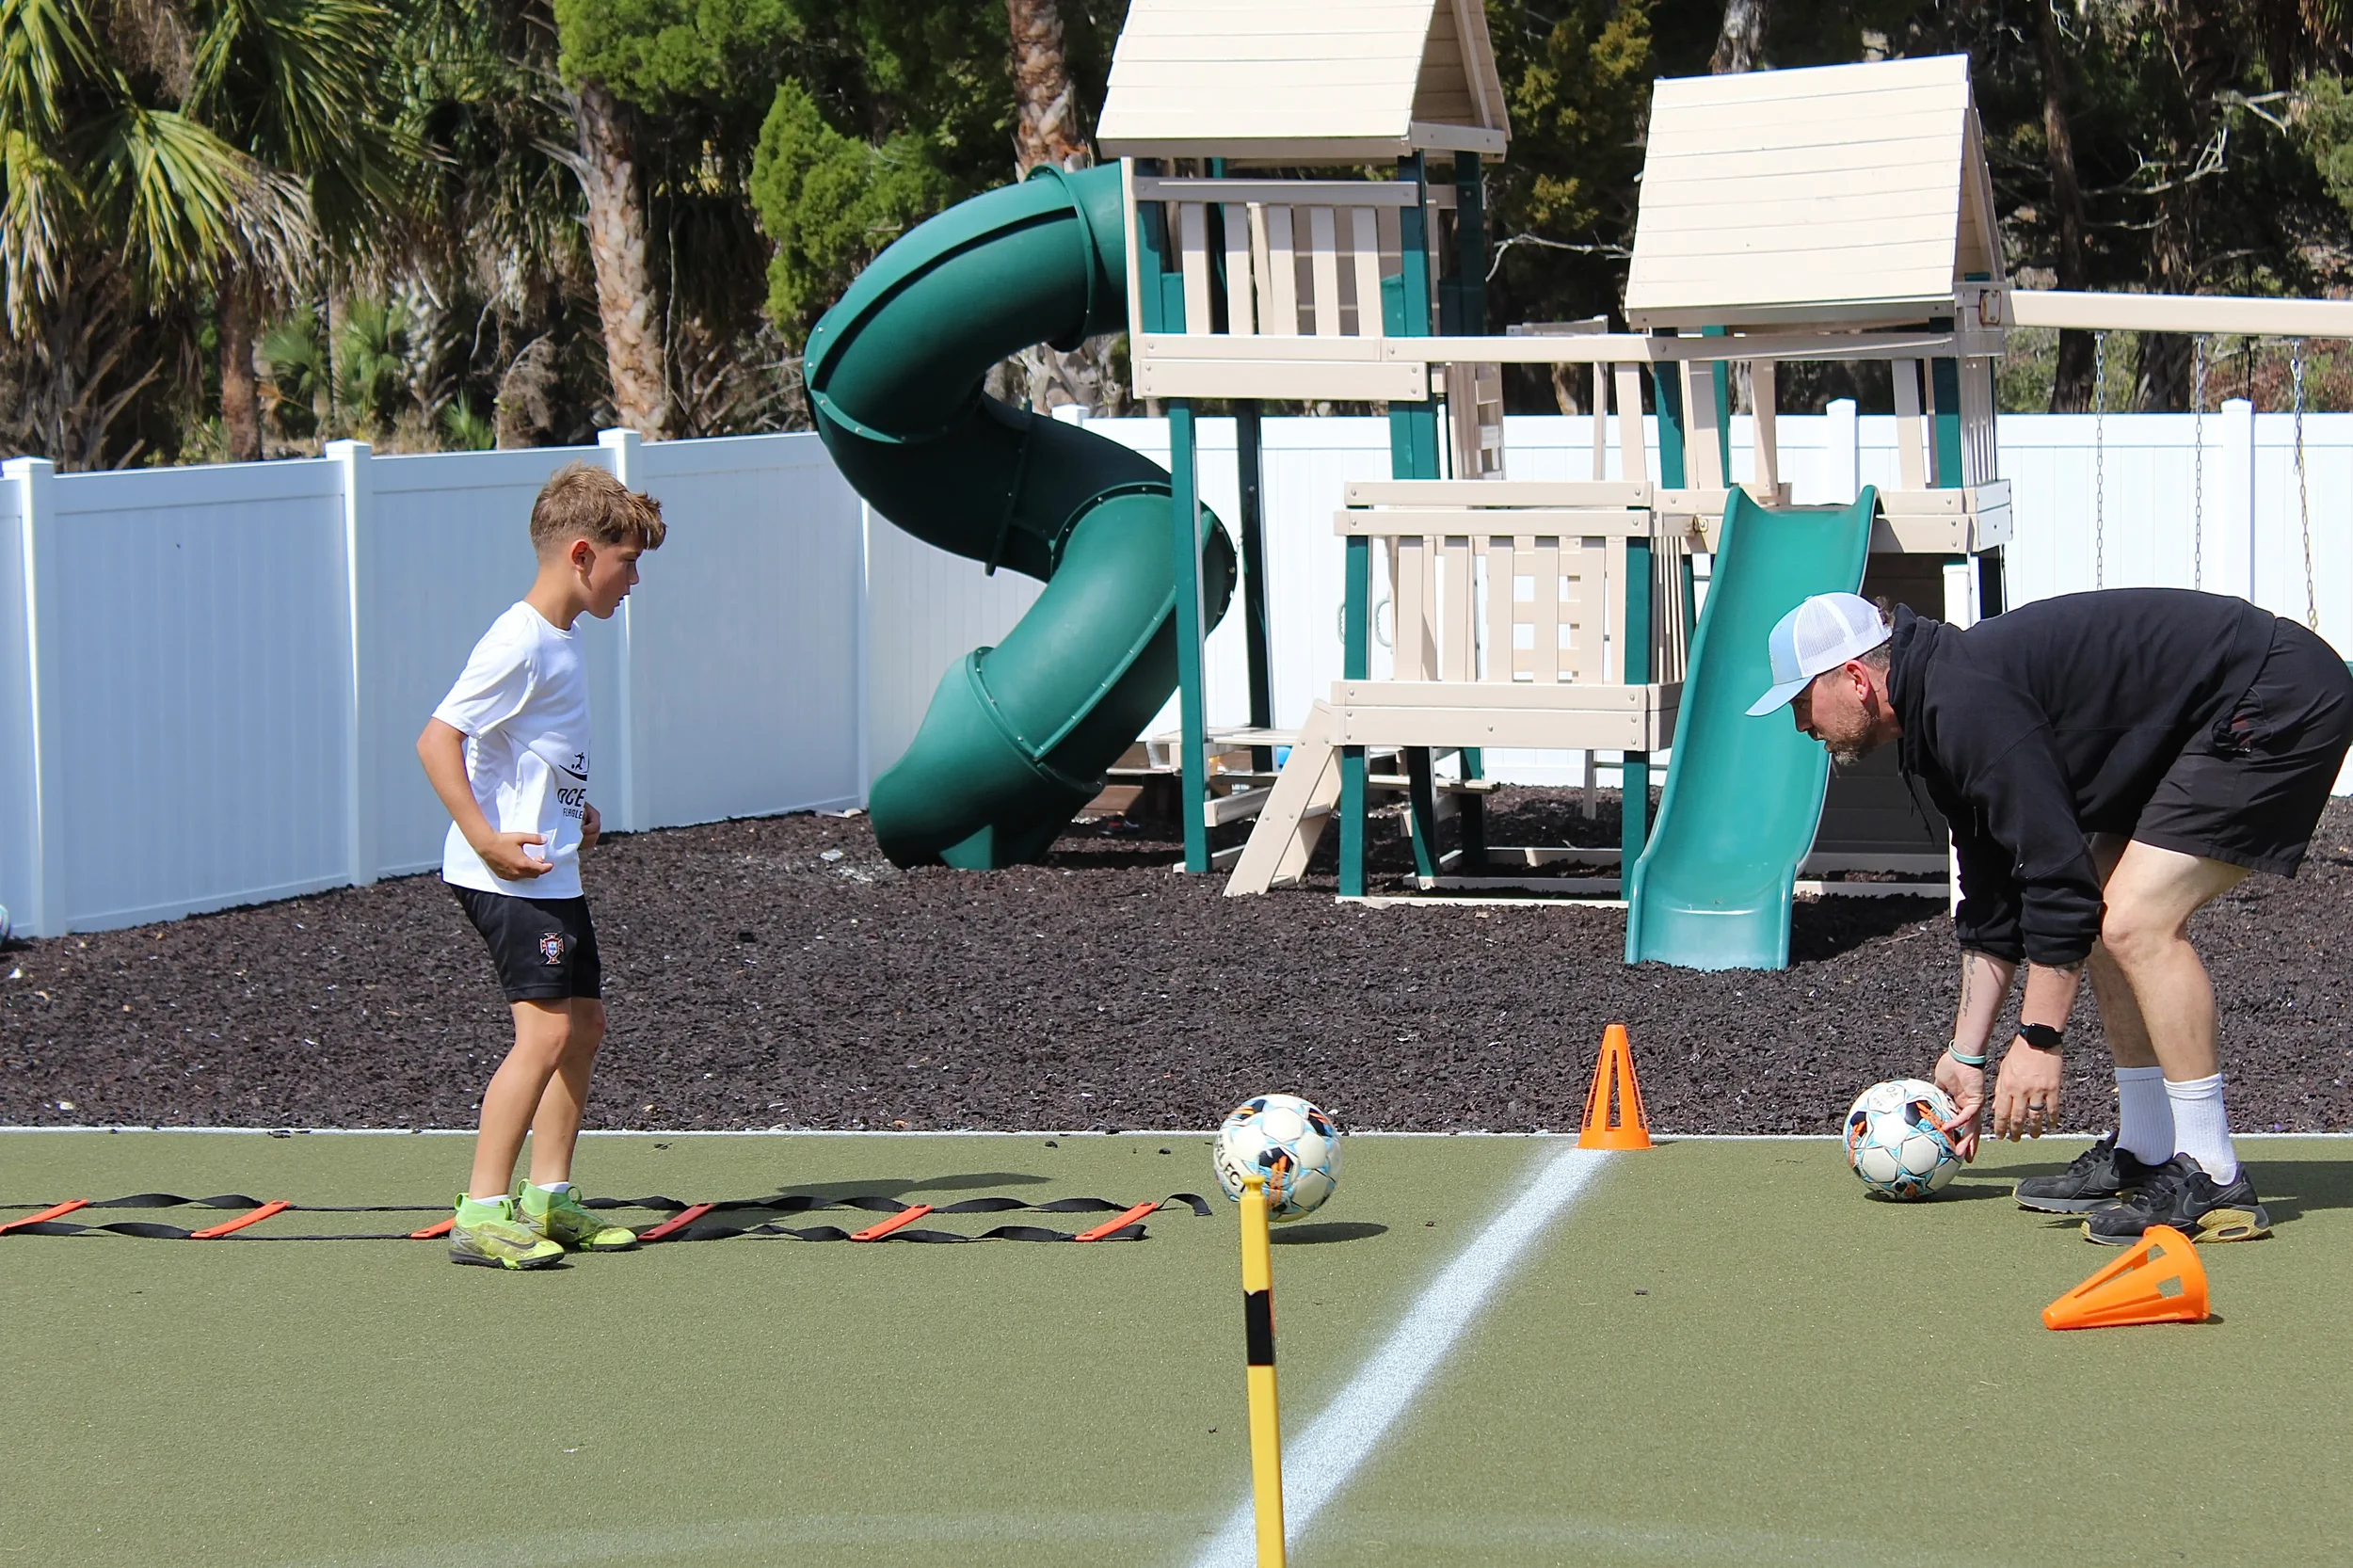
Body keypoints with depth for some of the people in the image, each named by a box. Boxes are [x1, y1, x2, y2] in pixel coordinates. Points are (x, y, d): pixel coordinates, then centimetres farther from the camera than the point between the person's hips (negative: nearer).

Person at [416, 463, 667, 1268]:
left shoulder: (560, 639, 13)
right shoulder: (518, 644, -17)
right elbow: (436, 740, -23)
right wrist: (487, 839, -26)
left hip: (552, 870, 11)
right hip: (508, 874, -11)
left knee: (584, 1023, 14)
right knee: (545, 1030, -15)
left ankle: (547, 1199, 23)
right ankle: (481, 1214, -15)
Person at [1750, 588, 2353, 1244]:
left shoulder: (1968, 704, -20)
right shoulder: (1941, 712, 13)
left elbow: (2058, 878, -22)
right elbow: (1992, 910, 22)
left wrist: (2038, 1040, -17)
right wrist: (1967, 1055, 26)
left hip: (2280, 706, -11)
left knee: (2136, 921, -17)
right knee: (2106, 914, 14)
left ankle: (2214, 1185, -13)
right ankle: (2144, 1157, 19)